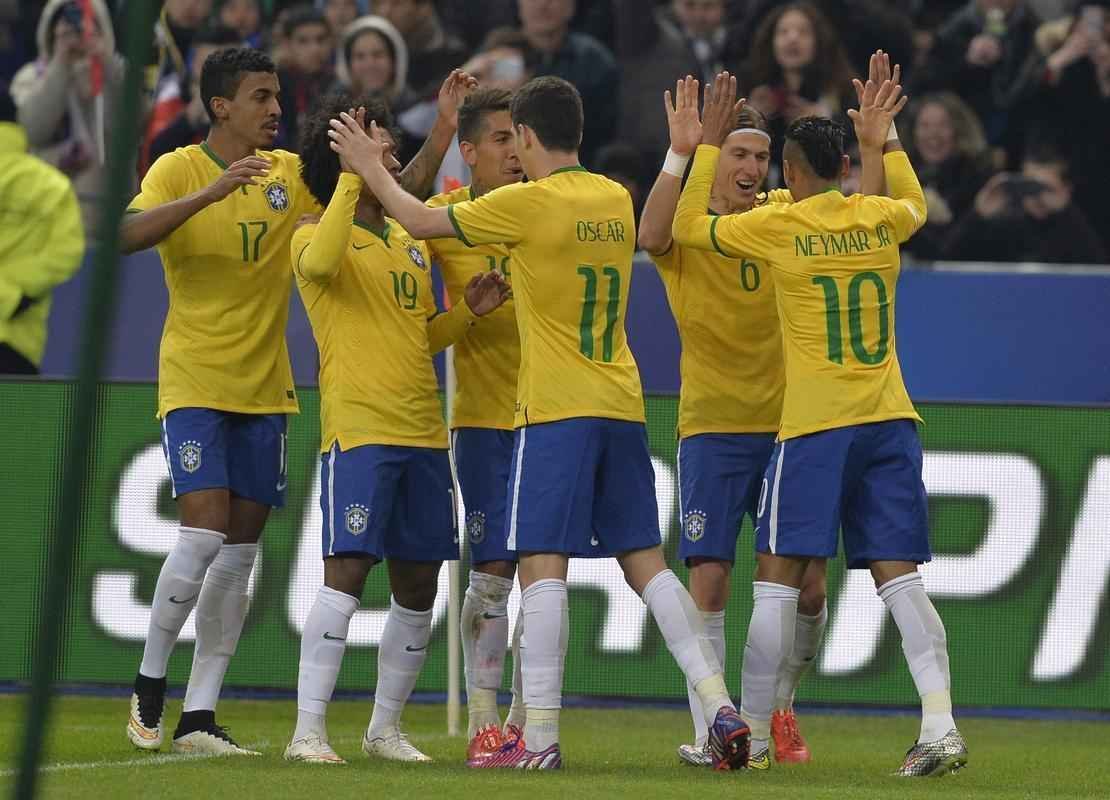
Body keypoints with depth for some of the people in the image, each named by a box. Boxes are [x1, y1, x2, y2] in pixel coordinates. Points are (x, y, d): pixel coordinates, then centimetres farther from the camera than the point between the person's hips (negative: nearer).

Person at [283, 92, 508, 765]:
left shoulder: (412, 246, 19)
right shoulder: (315, 238, -2)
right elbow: (322, 262, -28)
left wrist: (468, 311, 7)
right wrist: (351, 177, -23)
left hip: (423, 434, 7)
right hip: (357, 431, -7)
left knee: (418, 585, 7)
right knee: (347, 572, -14)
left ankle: (386, 727, 18)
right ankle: (309, 730, -11)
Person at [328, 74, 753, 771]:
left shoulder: (527, 203, -9)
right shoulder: (616, 200, 10)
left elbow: (421, 222, -2)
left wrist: (371, 168, 13)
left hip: (557, 411, -6)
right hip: (623, 406, 6)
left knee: (543, 564, -7)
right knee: (645, 561, 9)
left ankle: (541, 738, -12)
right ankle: (720, 707, -1)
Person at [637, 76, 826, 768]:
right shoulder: (686, 224, -4)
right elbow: (651, 235, -26)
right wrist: (679, 153, -38)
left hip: (786, 425, 3)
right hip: (713, 429, -3)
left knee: (808, 586, 0)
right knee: (710, 580, -7)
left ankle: (780, 708, 21)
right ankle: (707, 730, 1)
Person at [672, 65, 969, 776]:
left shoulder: (780, 226, -5)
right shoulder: (879, 219, 7)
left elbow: (688, 226, 8)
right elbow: (914, 205, 33)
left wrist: (709, 145, 14)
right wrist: (883, 139, 39)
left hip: (815, 426, -4)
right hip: (890, 422, 4)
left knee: (779, 577, 2)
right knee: (899, 576, 0)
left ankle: (751, 731, 4)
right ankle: (940, 725, -13)